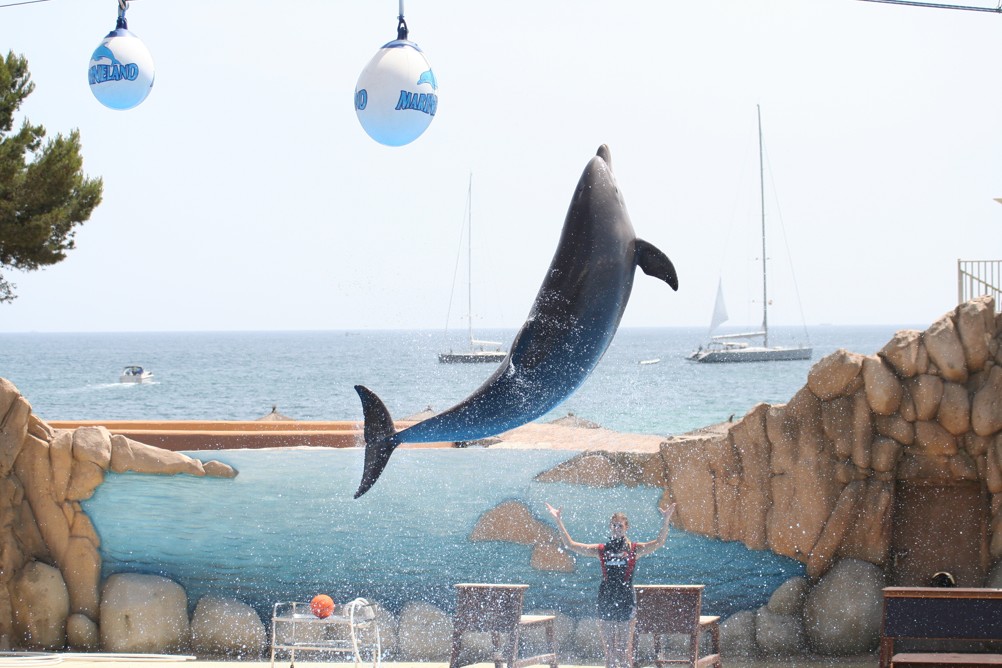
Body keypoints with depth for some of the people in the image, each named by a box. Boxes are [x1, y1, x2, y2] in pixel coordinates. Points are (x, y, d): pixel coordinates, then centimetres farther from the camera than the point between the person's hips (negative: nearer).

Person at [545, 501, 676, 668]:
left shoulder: (634, 549, 3)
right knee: (609, 647, 6)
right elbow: (570, 544, 7)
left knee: (625, 648, -1)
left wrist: (666, 521, -25)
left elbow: (659, 542, -11)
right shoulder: (601, 549, 8)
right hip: (605, 601, 2)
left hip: (626, 600, -2)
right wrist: (558, 521, 2)